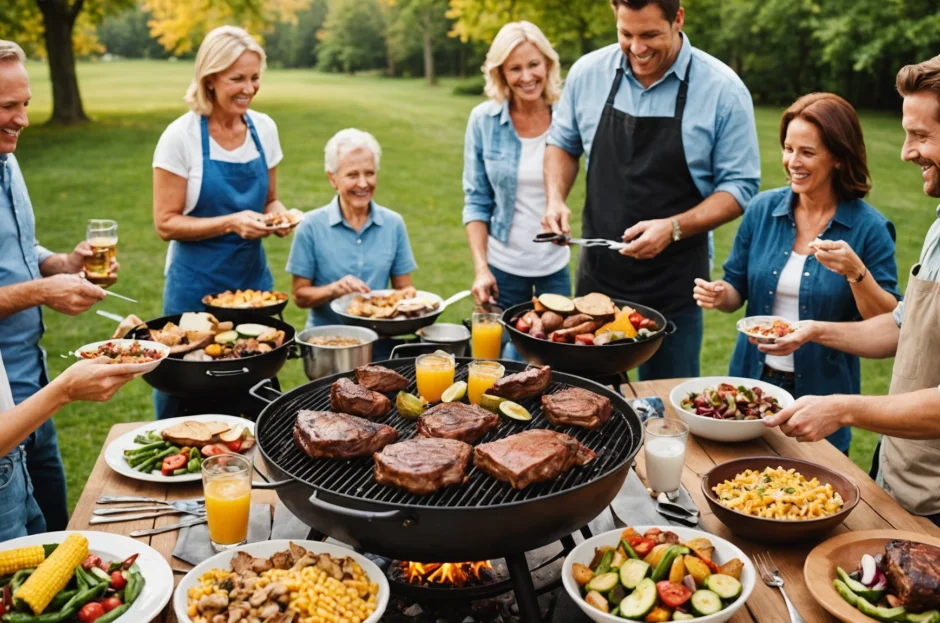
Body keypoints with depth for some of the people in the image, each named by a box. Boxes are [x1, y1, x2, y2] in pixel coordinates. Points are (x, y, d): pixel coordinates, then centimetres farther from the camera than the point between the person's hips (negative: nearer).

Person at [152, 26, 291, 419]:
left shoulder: (264, 128, 2)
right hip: (197, 286, -4)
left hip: (254, 278, 4)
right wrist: (231, 223, -23)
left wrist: (278, 215, -9)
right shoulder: (181, 136, -12)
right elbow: (166, 223, -11)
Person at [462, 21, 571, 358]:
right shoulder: (484, 120, -6)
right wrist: (480, 268, -10)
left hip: (557, 265, 1)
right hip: (503, 266, -1)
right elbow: (476, 201, -2)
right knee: (509, 358, 10)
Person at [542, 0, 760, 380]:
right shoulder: (587, 73, -1)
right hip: (597, 275, 3)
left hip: (674, 285, -2)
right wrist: (556, 199, -5)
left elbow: (739, 186, -7)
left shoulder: (723, 89, -10)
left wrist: (673, 228, -21)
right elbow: (563, 144, 14)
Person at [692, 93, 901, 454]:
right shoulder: (763, 210, -2)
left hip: (822, 393, -3)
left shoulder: (869, 228, -10)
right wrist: (720, 294, -15)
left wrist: (856, 272, -27)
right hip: (752, 380, 3)